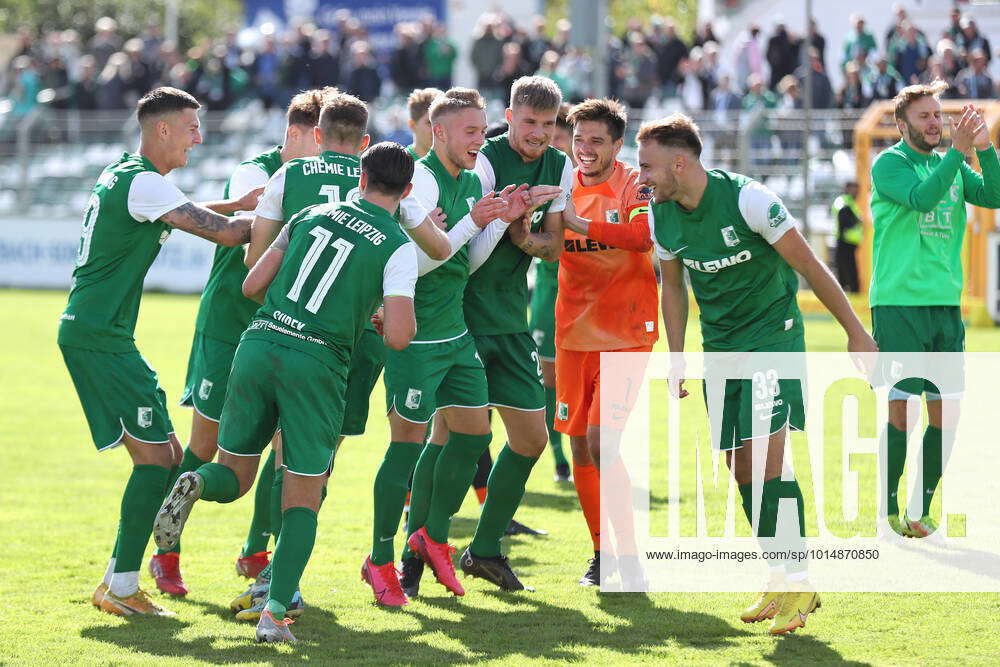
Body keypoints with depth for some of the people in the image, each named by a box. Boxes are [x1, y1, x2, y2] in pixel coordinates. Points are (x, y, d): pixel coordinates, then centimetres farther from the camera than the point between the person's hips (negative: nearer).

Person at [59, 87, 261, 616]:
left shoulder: (120, 176, 17)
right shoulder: (142, 183, -15)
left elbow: (181, 216, 34)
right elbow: (225, 233, -17)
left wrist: (238, 205, 20)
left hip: (88, 333, 10)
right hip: (101, 336, -10)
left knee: (159, 453, 10)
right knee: (157, 457, -11)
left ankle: (118, 582, 10)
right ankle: (121, 587, -10)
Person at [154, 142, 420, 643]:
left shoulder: (311, 216, 12)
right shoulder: (398, 247, 0)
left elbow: (252, 285, 14)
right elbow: (398, 336, -11)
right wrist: (403, 322, 13)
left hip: (259, 343, 3)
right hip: (317, 362, -3)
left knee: (233, 477, 17)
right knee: (303, 500, 6)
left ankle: (196, 484, -18)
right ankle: (275, 612, -9)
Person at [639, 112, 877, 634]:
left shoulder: (747, 199, -20)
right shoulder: (662, 216, -3)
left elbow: (809, 266, -11)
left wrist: (855, 332, -6)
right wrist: (676, 358, 11)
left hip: (773, 332, -6)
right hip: (720, 346, 6)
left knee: (766, 452, -18)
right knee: (740, 467, 4)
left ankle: (798, 581, -13)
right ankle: (781, 581, 16)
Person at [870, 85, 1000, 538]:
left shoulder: (951, 166, 15)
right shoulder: (889, 164, -3)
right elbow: (921, 197, -20)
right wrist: (958, 151, -25)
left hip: (945, 303, 6)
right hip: (898, 303, -6)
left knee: (946, 412, 5)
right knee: (901, 410, -7)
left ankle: (921, 510, 14)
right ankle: (889, 511, 3)